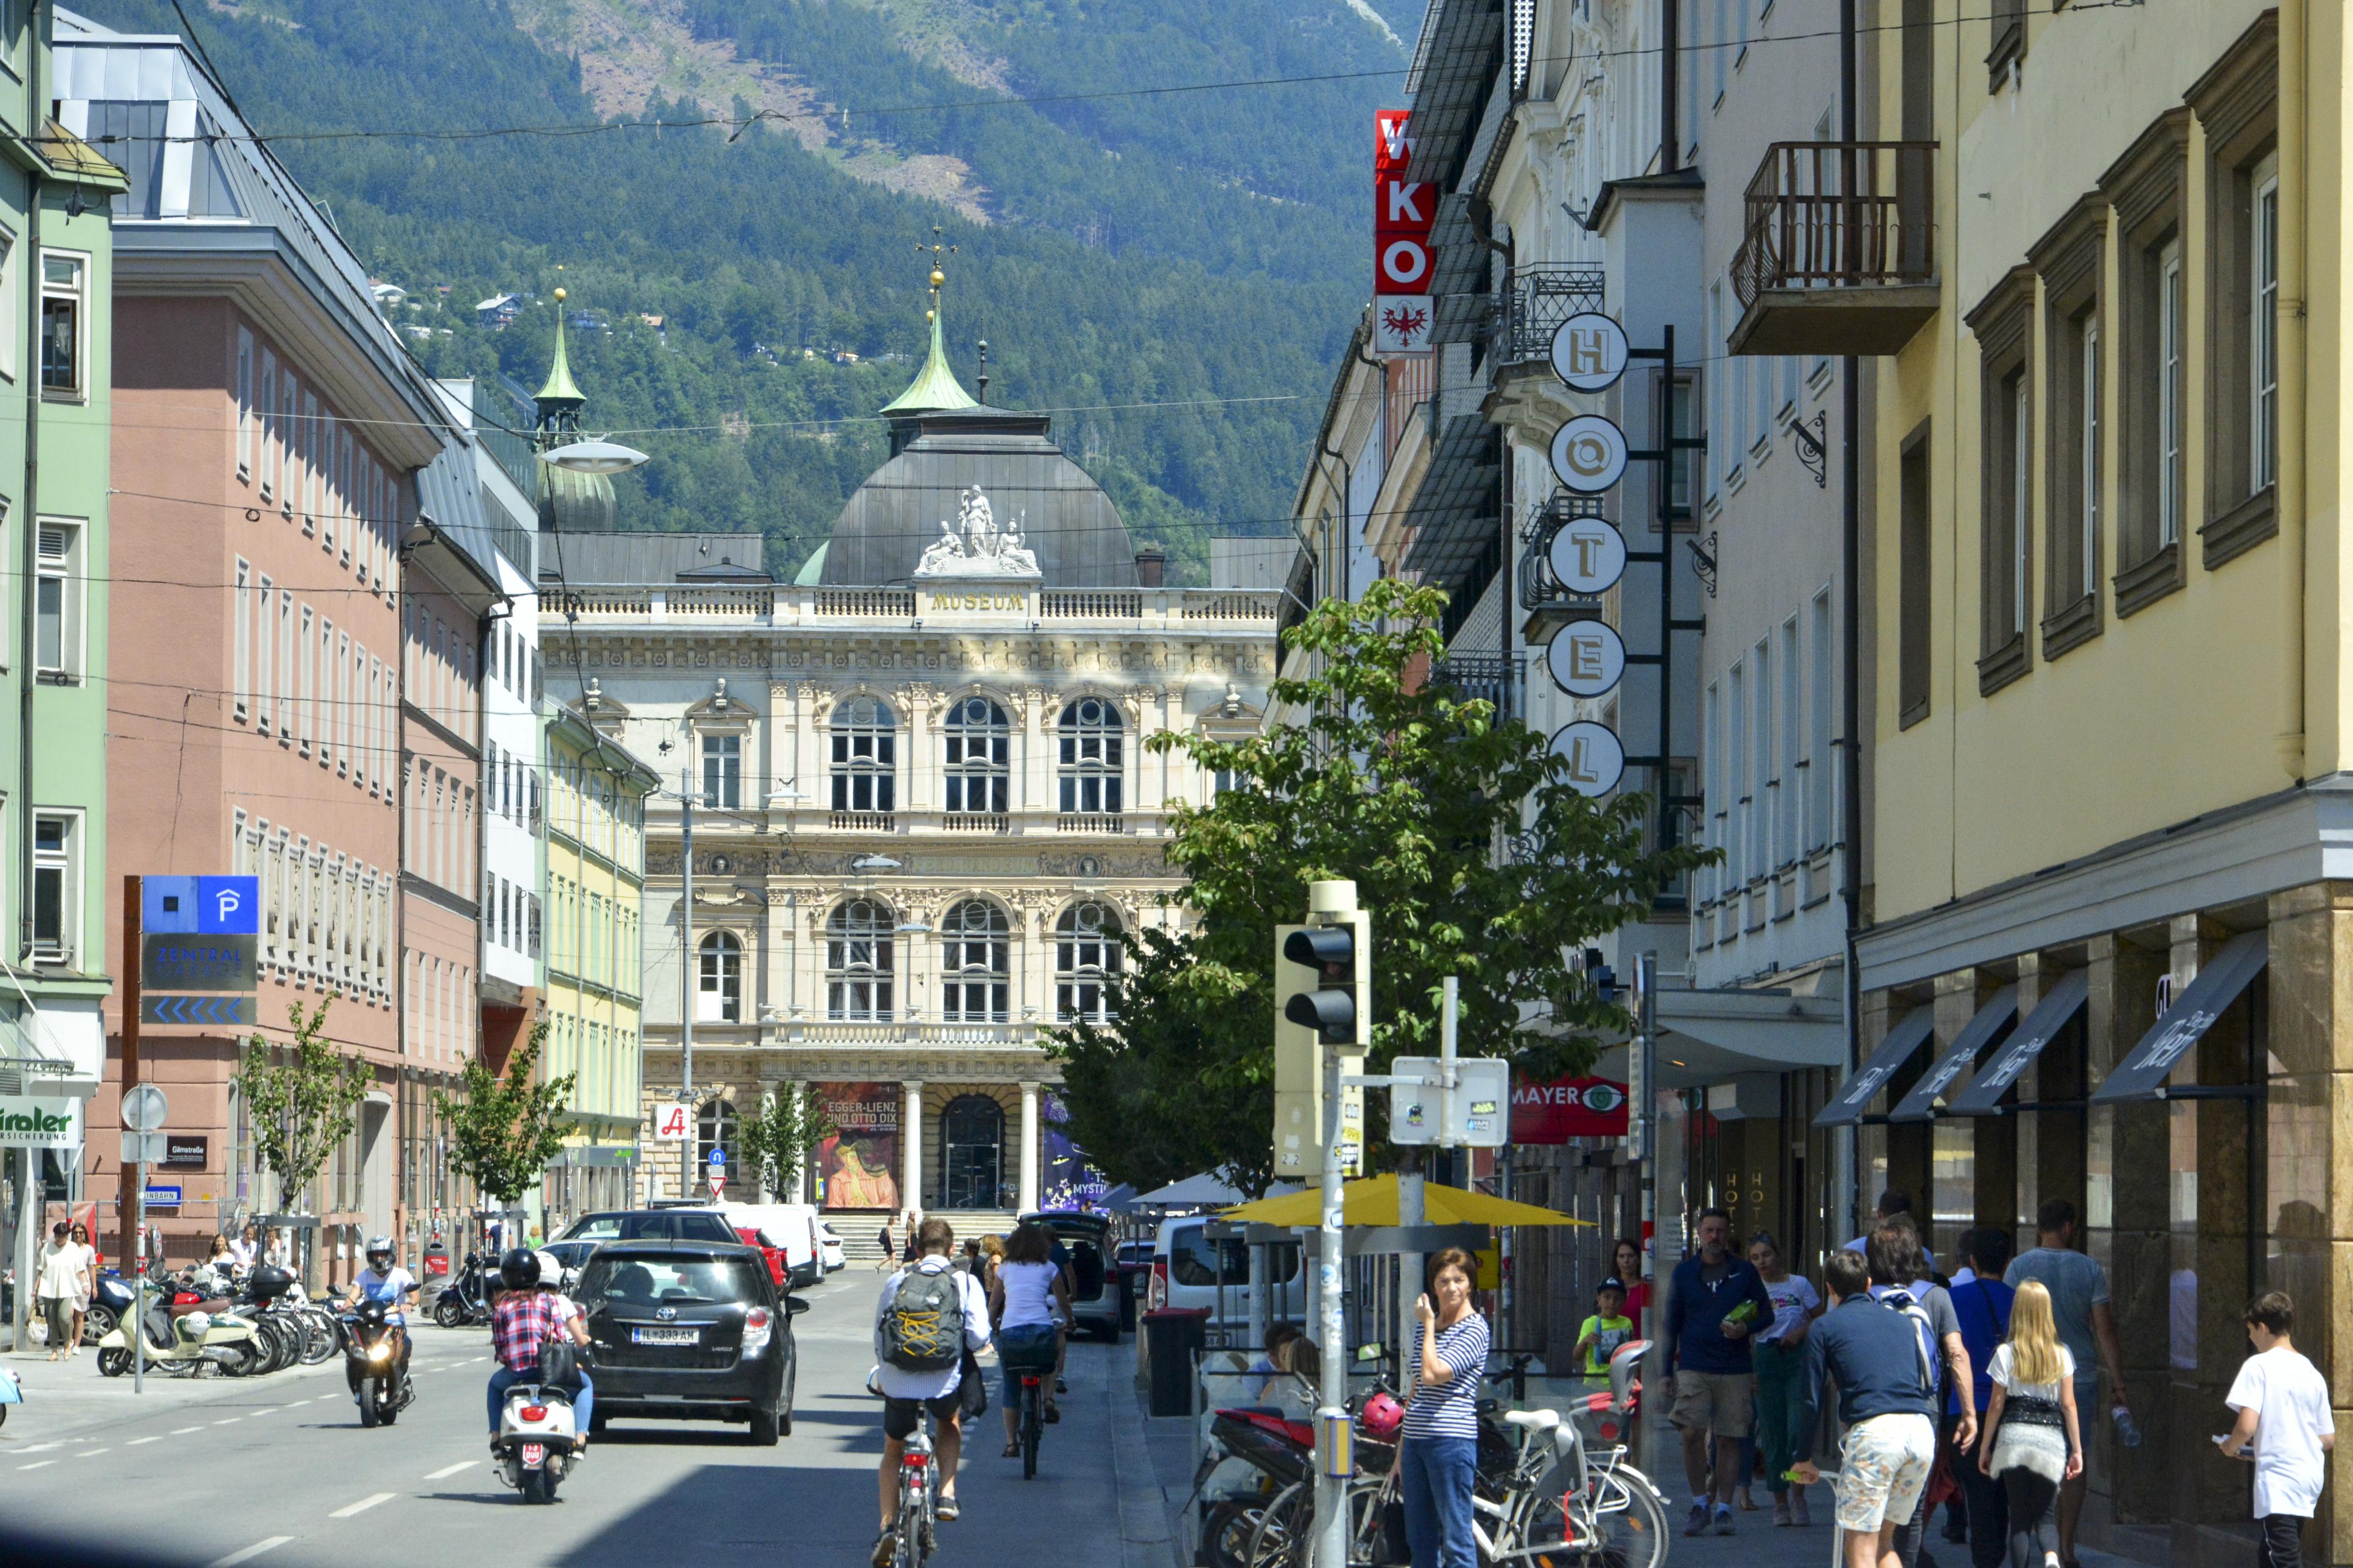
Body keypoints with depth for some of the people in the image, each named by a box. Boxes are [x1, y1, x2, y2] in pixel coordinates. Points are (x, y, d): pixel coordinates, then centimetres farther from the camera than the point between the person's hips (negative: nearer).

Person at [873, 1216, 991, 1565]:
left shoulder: (895, 1282, 6)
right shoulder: (966, 1282, 1)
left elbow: (878, 1337, 10)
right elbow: (978, 1337, -8)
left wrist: (882, 1374, 27)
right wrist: (979, 1344, 16)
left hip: (898, 1382, 1)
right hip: (945, 1383, -1)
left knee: (892, 1452, 23)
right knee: (950, 1424, 35)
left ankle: (888, 1526, 7)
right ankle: (947, 1493, 18)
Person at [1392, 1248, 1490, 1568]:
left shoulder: (1474, 1329, -7)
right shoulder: (1427, 1326, 16)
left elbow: (1432, 1374, -19)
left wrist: (1428, 1325, -6)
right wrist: (1401, 1452, 19)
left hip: (1452, 1440, -8)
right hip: (1415, 1441, 8)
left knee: (1456, 1540, -6)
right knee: (1420, 1540, 11)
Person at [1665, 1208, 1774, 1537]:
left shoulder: (1745, 1271, 7)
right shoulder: (1683, 1273, 8)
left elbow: (1767, 1313, 12)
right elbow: (1671, 1325, 11)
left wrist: (1746, 1328, -10)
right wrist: (1666, 1372, 7)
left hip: (1736, 1370, 0)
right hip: (1693, 1369, 0)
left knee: (1729, 1439, 0)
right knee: (1692, 1434, -14)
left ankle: (1724, 1509, 8)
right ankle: (1699, 1504, 0)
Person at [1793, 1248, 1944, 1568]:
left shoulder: (1825, 1326, 10)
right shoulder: (1903, 1322, 24)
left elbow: (1810, 1399, 8)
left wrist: (1804, 1459, 17)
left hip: (1875, 1431, -5)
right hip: (1923, 1431, 5)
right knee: (1883, 1541, 18)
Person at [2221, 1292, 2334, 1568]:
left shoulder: (2259, 1366, -8)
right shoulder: (2312, 1373, 12)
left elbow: (2247, 1425, -17)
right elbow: (2329, 1439, 13)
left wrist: (2230, 1446, 3)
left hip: (2277, 1477, -8)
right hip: (2311, 1478, 8)